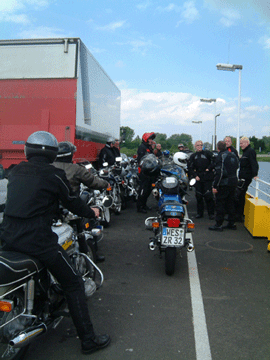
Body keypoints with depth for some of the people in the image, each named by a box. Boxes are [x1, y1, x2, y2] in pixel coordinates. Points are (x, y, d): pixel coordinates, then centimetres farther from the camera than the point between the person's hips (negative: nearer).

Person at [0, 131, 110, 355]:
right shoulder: (54, 175, -7)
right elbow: (72, 202, 2)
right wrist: (91, 213, 21)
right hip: (38, 240, -6)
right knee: (73, 285, 6)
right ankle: (88, 339, 12)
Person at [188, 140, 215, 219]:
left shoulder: (207, 153, 4)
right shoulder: (193, 156, 13)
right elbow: (190, 167, 9)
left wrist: (209, 168, -6)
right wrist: (195, 175, -2)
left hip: (207, 177, -3)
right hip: (198, 178, 4)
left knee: (208, 195, -6)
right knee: (199, 196, 7)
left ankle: (211, 213, 2)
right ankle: (199, 213, 17)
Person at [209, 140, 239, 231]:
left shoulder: (221, 156, -14)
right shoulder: (233, 155, 11)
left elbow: (219, 173, -20)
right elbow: (237, 166, 21)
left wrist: (215, 186, -19)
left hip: (224, 183, -8)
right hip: (233, 182, 8)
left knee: (220, 203, -2)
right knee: (230, 203, 15)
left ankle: (218, 225, 1)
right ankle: (231, 223, 21)